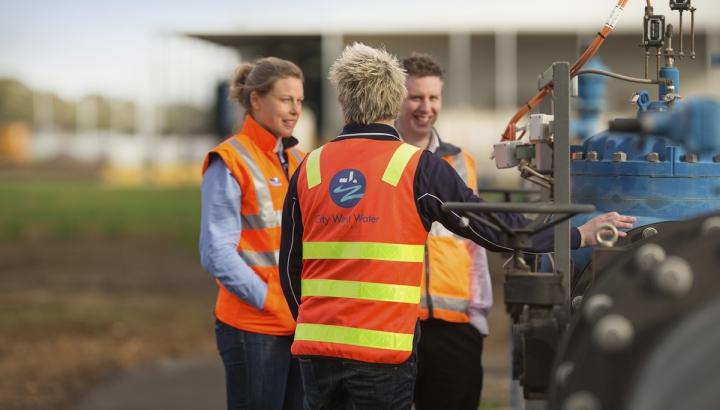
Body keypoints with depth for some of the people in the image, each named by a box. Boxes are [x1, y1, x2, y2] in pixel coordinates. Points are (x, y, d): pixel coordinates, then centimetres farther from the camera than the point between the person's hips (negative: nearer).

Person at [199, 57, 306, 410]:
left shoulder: (297, 159, 14)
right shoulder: (230, 162, -8)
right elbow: (217, 254, -13)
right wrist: (269, 301, -16)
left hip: (300, 325, 7)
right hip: (254, 328, -7)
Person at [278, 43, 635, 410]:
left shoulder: (309, 169, 7)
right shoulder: (418, 167, -4)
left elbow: (289, 265, 13)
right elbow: (493, 228, -1)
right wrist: (580, 235, 10)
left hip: (314, 346, 4)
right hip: (381, 348, -4)